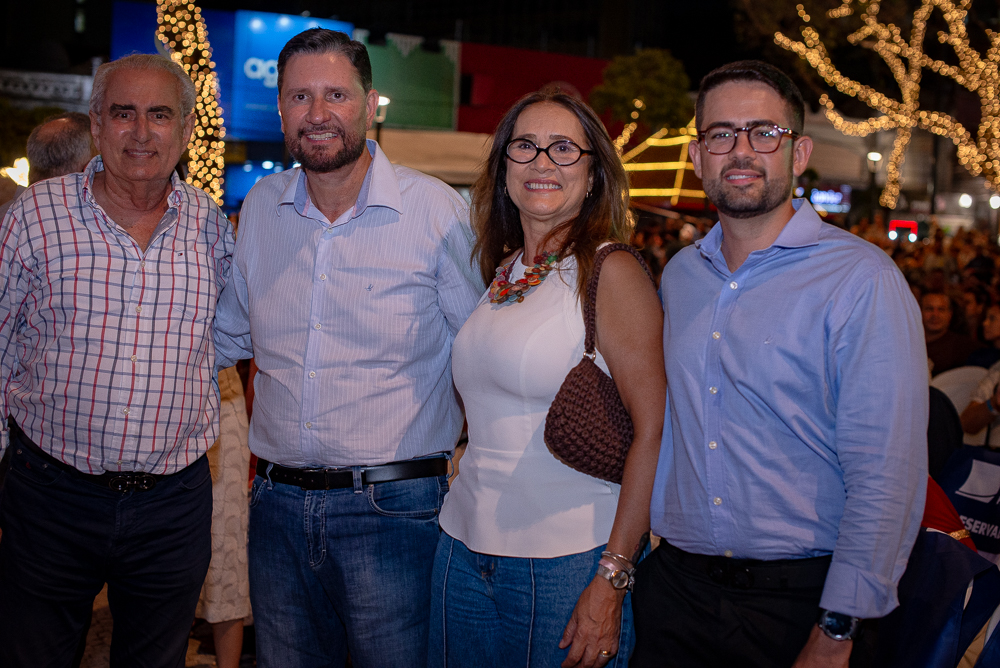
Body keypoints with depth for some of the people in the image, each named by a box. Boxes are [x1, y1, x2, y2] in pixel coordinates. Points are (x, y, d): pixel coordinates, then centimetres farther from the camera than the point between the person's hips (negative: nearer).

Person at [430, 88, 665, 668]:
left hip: (568, 564, -6)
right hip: (465, 549, 6)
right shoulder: (501, 274, 9)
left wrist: (612, 579, -18)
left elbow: (654, 431, -15)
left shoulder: (611, 273, -10)